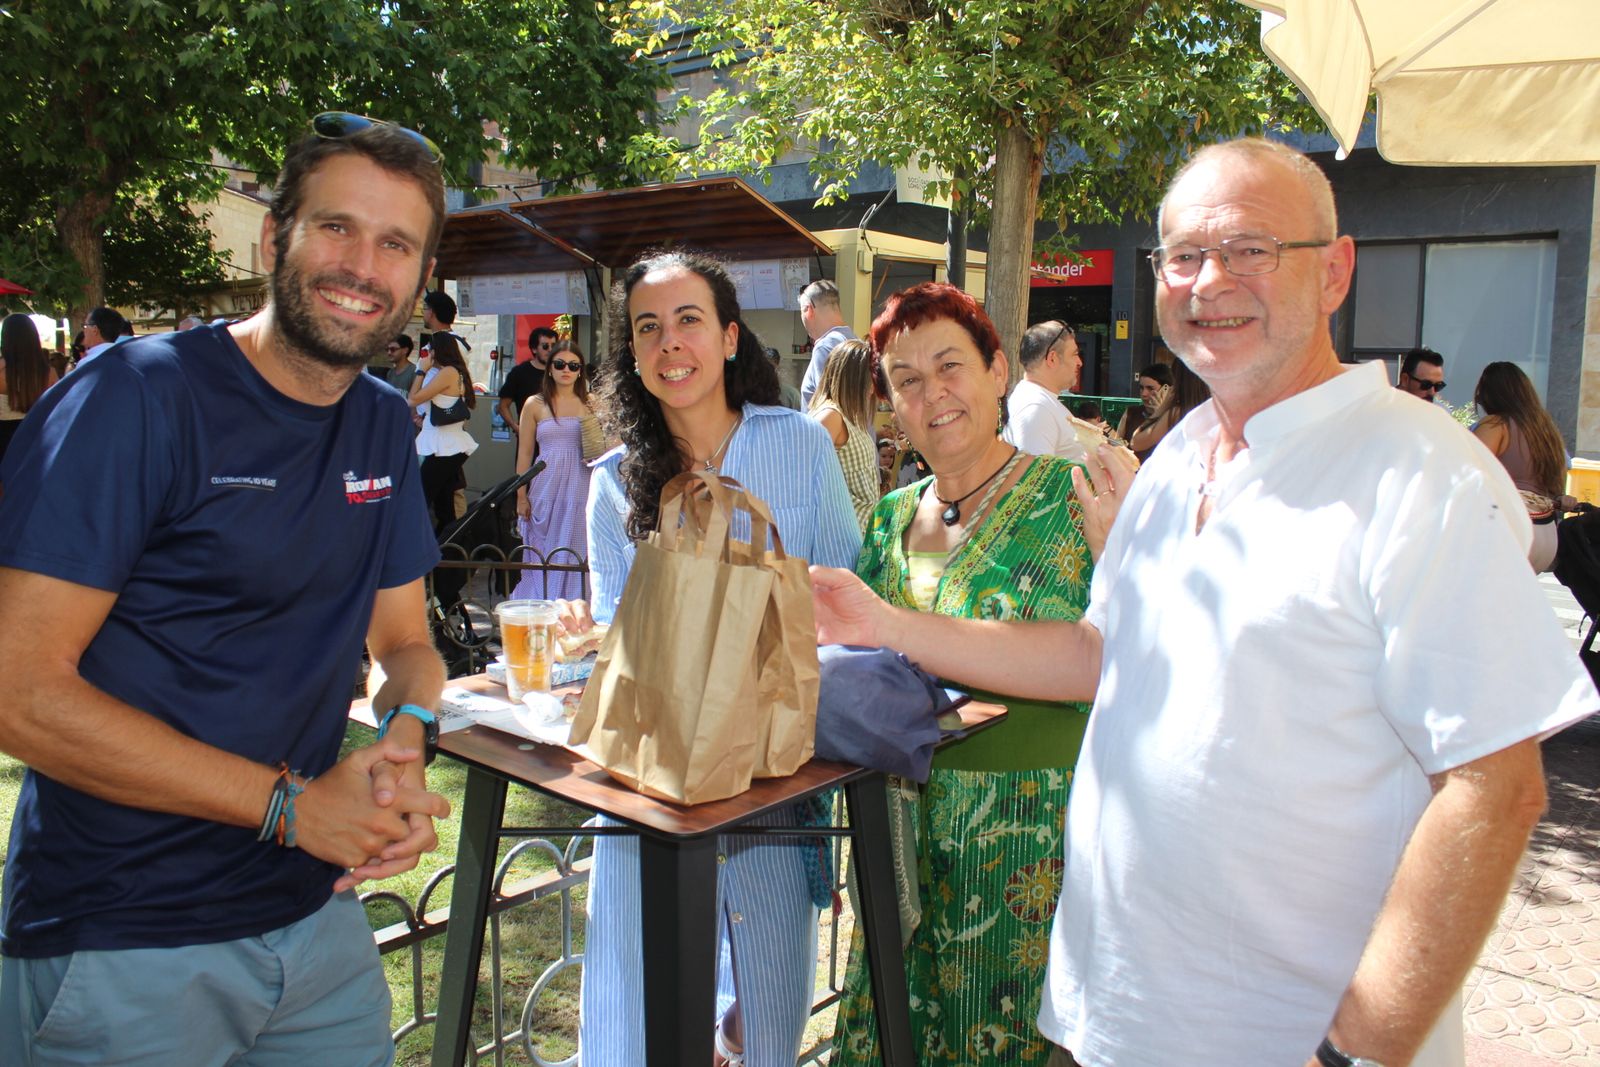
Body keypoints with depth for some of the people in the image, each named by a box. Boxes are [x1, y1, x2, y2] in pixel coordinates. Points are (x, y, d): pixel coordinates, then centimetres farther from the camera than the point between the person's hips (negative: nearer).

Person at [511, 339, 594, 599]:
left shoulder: (590, 406, 9)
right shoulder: (535, 405, 6)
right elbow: (525, 453, 6)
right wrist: (521, 496, 2)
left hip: (580, 490, 1)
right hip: (546, 489, 0)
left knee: (575, 556, 2)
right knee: (543, 558, 2)